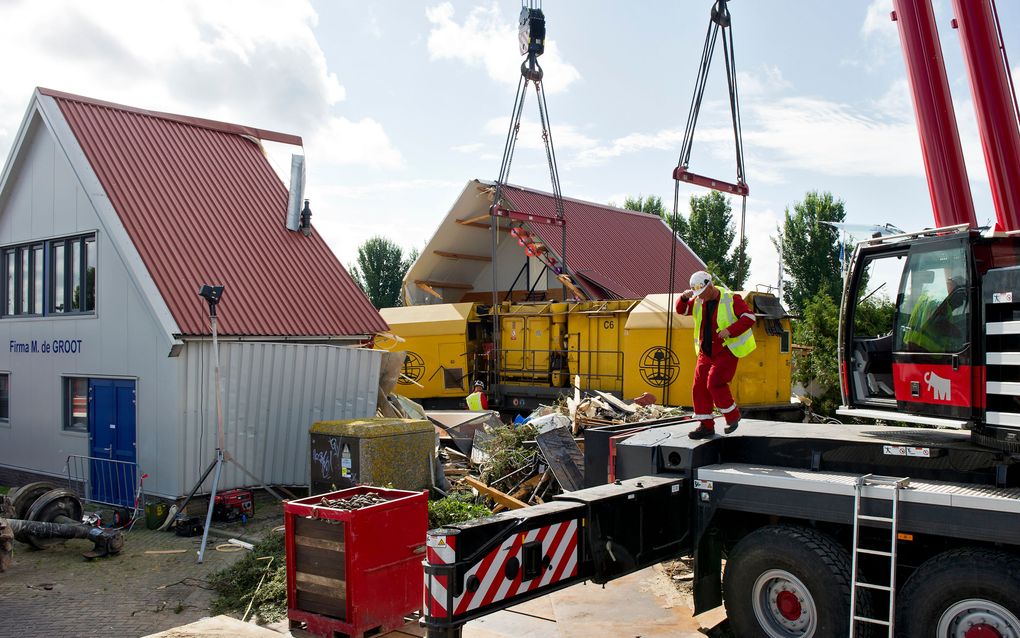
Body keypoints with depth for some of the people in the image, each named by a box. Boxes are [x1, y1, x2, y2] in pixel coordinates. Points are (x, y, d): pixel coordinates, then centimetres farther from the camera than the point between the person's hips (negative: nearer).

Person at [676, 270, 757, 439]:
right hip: (706, 353, 7)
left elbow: (749, 317, -16)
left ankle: (733, 415, 3)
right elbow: (681, 310, 10)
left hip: (726, 351, -6)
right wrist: (684, 297, -12)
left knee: (715, 383, -18)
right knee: (700, 386, 1)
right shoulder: (698, 301, 6)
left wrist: (730, 330, -29)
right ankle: (706, 425, 9)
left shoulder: (730, 299, -12)